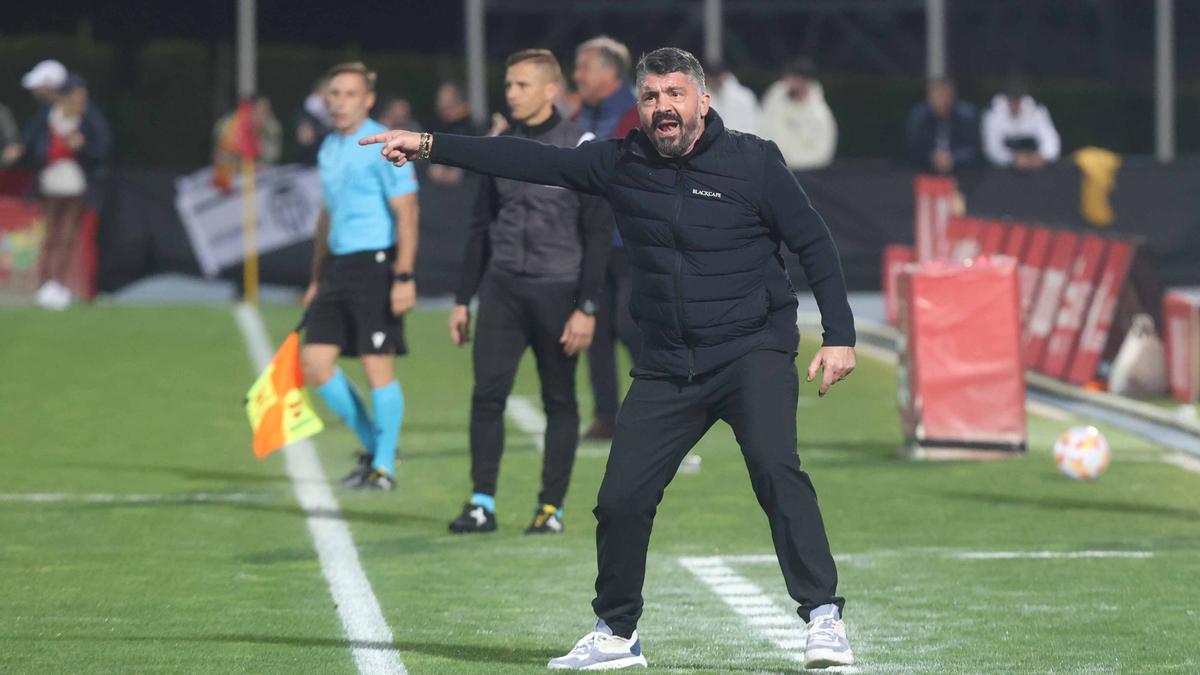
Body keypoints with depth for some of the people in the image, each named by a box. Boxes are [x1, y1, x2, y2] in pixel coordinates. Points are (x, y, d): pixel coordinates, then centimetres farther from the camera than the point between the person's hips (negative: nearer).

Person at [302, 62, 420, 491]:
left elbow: (406, 214, -13)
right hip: (338, 266, 8)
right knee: (315, 362, 2)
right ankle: (374, 446, 16)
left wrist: (404, 277, -20)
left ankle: (384, 468, 3)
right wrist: (317, 280, 24)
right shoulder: (329, 149, 16)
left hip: (375, 263, -8)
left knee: (377, 366, -6)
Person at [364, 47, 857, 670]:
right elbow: (530, 161, 4)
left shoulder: (752, 162, -5)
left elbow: (813, 244, -1)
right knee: (620, 500, 1)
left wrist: (839, 336, -7)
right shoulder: (621, 164, 4)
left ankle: (824, 619, -23)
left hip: (753, 353, -4)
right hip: (668, 367, 4)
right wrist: (430, 147, 0)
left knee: (775, 468, -27)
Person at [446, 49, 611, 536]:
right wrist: (463, 299, 14)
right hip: (502, 289, 4)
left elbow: (597, 233, -6)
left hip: (557, 291, -4)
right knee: (487, 392, -6)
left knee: (559, 400, 3)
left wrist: (586, 308, -12)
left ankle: (551, 507, 10)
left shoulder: (579, 147, -4)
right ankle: (483, 503, 0)